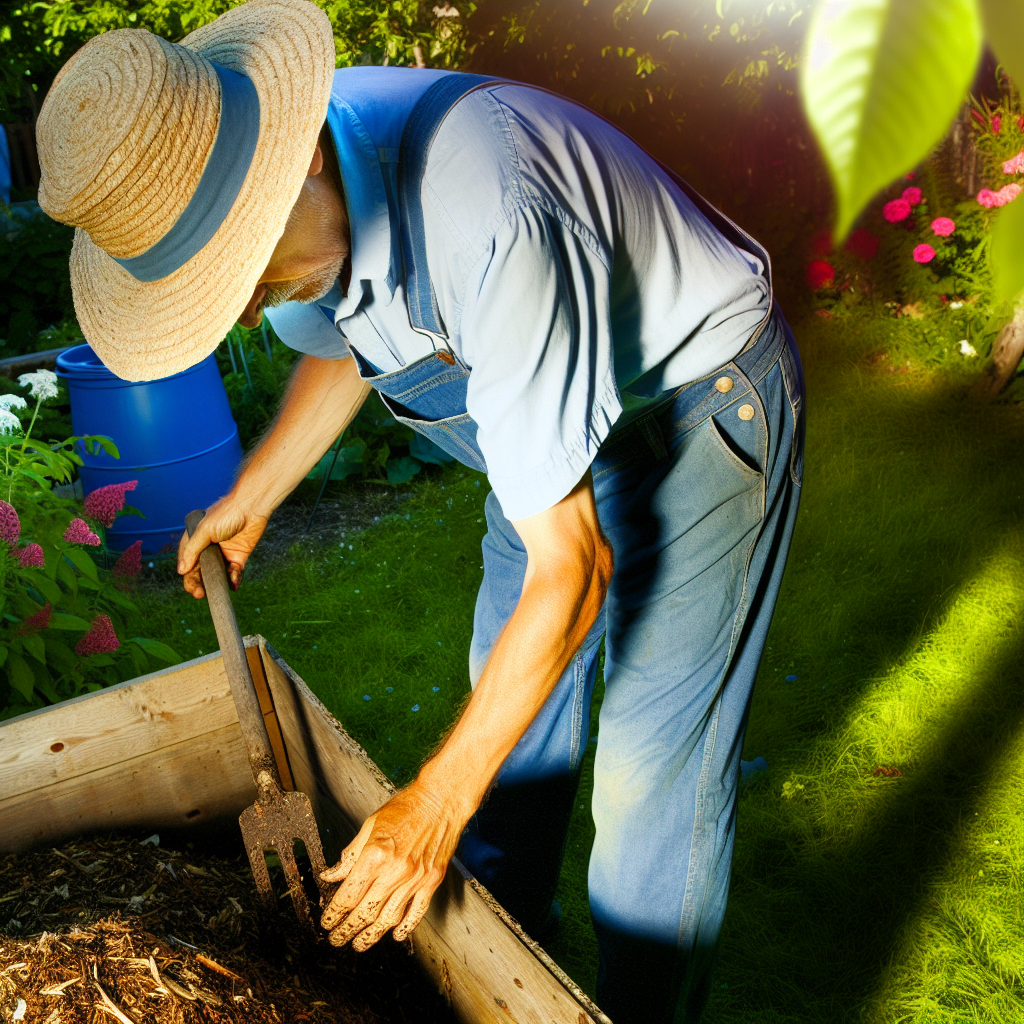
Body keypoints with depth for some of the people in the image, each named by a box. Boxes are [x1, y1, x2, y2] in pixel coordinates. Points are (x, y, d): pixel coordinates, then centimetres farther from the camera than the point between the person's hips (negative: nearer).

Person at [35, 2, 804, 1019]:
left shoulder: (489, 229, -42)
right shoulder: (296, 169, -15)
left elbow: (570, 566, -36)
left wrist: (440, 801, -29)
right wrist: (249, 498, 15)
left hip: (700, 396, -7)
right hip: (561, 402, 8)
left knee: (652, 762, -6)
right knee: (512, 681, 17)